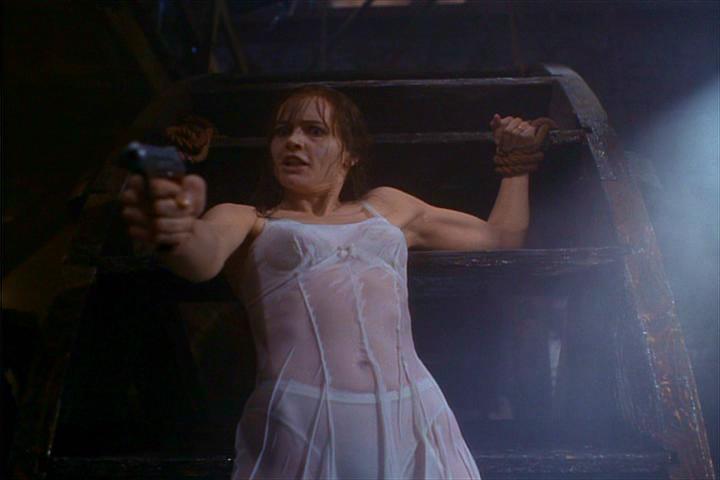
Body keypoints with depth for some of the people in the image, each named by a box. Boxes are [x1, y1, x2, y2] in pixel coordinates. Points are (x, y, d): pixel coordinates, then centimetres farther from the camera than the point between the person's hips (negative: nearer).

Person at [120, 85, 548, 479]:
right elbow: (203, 257, -12)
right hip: (299, 430, -2)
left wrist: (515, 160, 32)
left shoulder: (388, 207, 24)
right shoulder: (247, 221, 14)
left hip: (415, 424, 3)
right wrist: (177, 230, -33)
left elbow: (501, 236, 35)